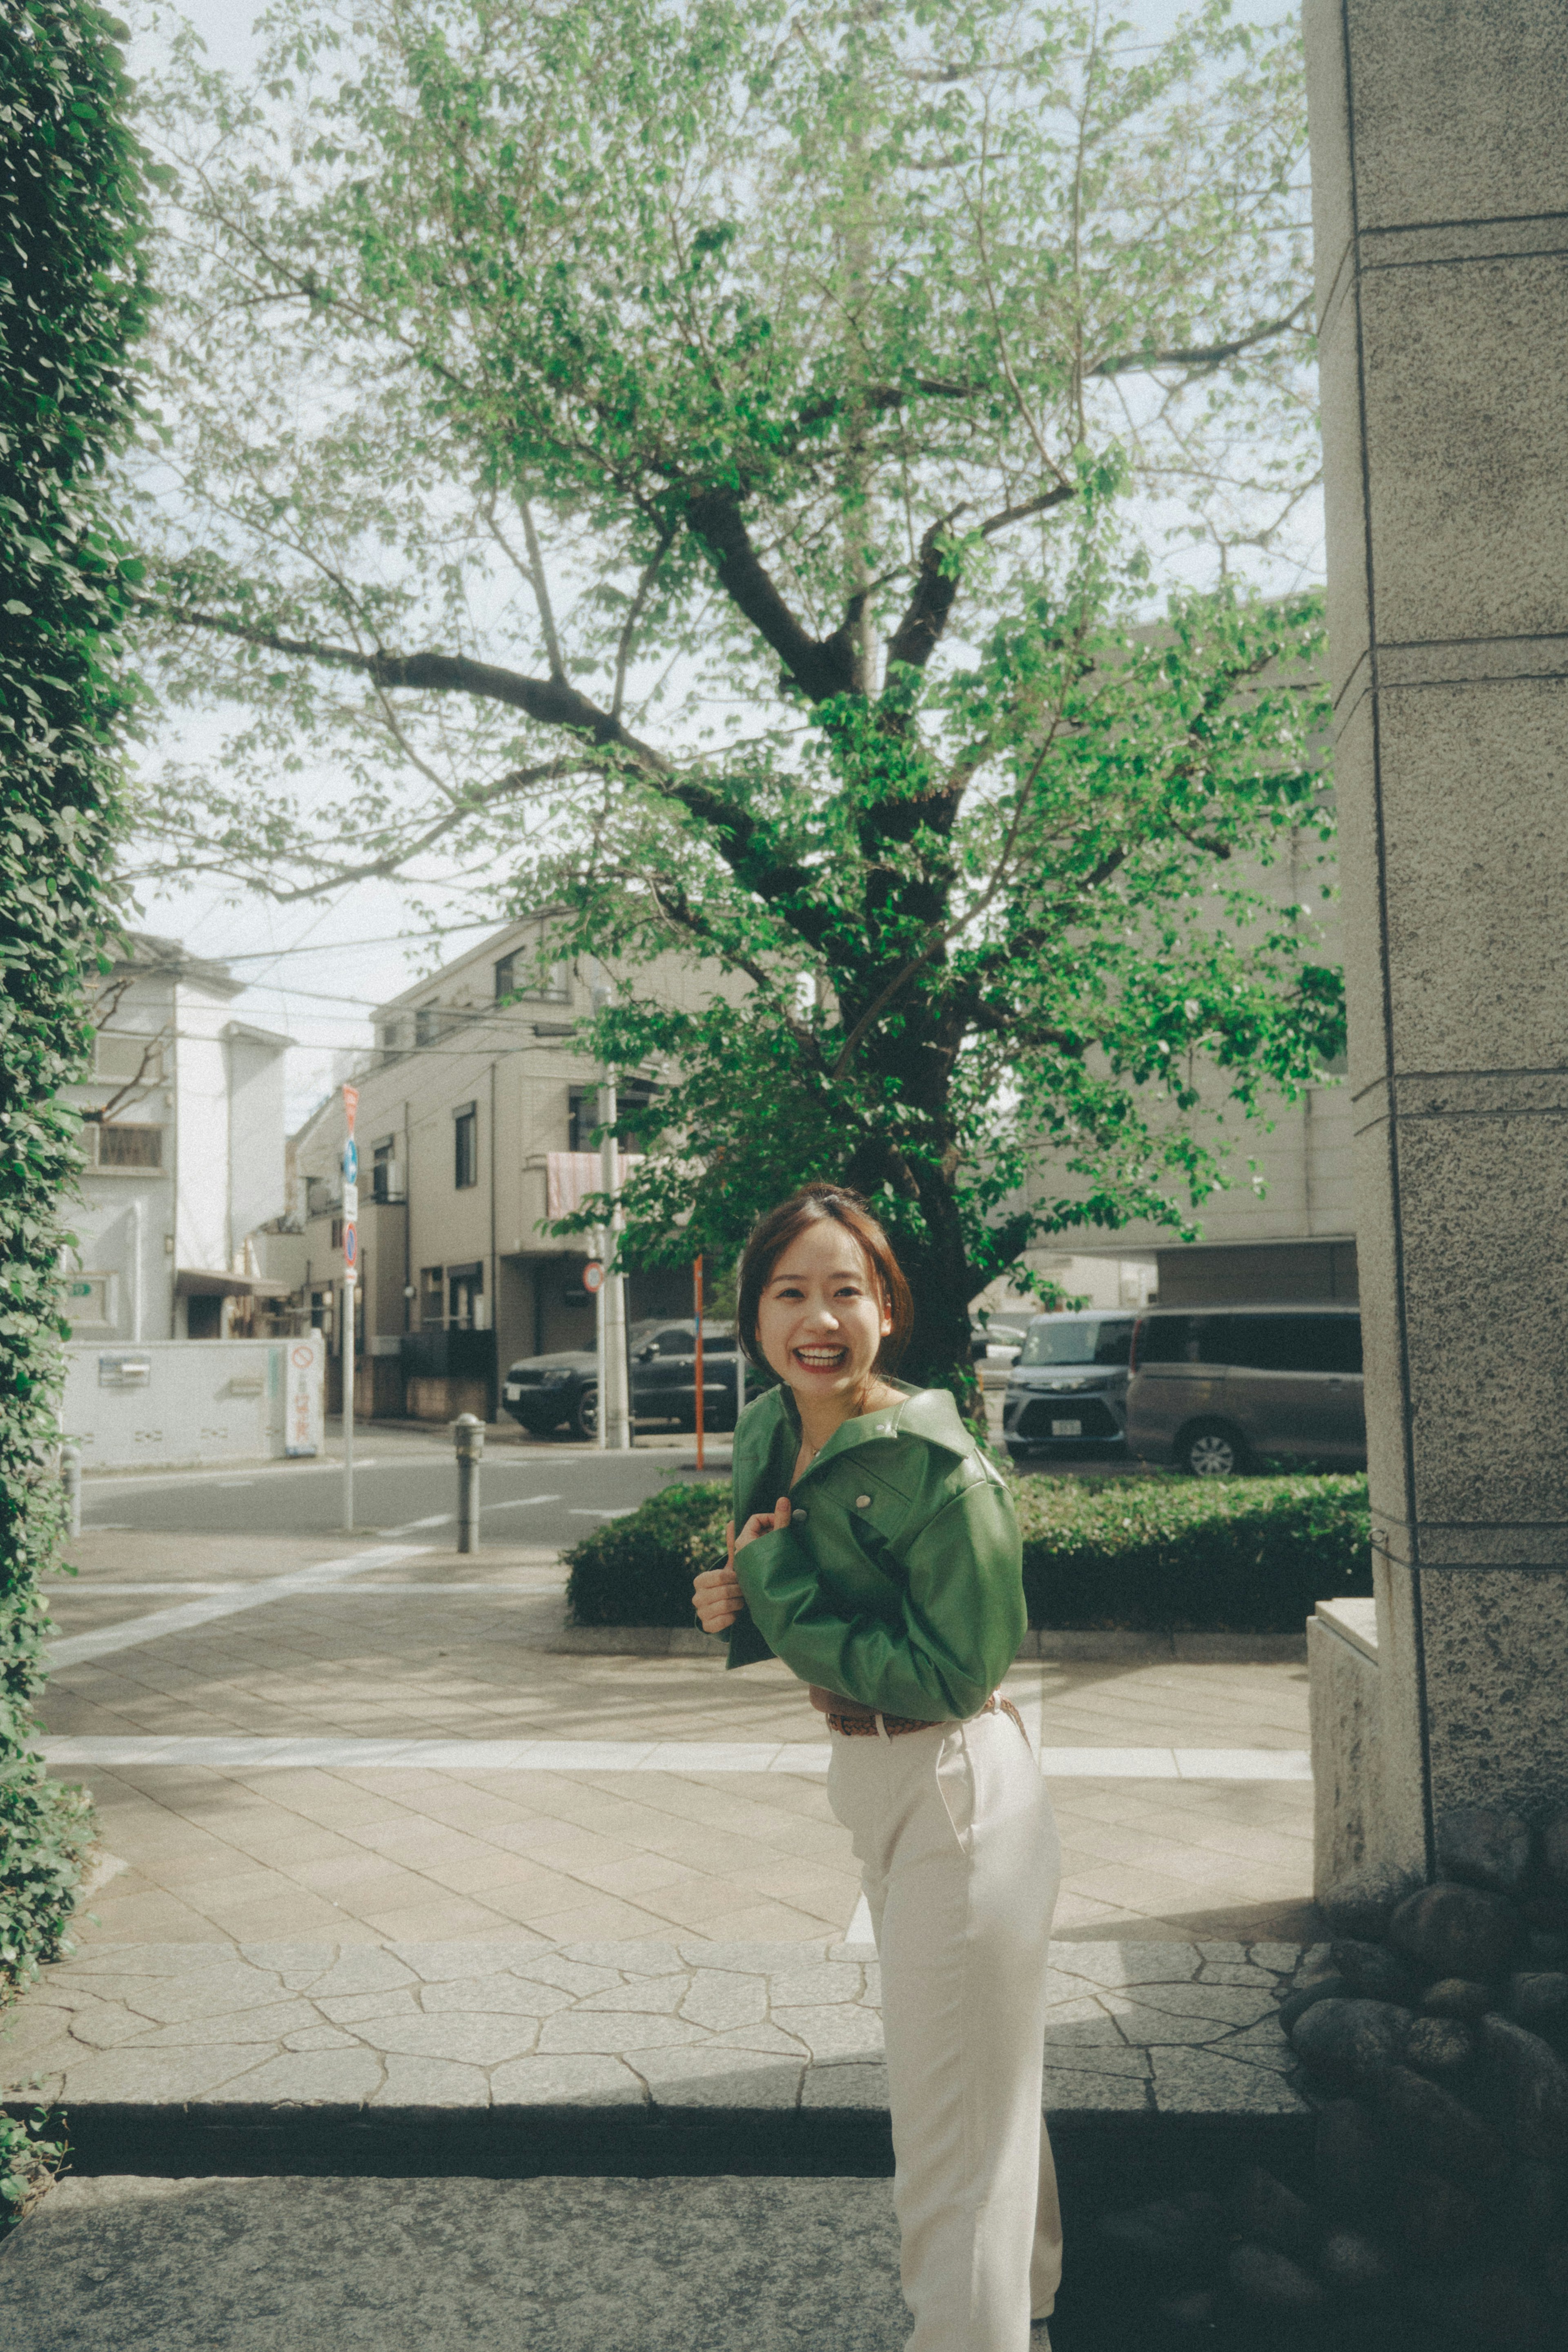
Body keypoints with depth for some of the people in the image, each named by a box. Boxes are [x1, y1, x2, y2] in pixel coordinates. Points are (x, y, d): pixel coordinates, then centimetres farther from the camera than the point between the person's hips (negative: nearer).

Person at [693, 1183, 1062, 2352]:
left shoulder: (940, 1469, -25)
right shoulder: (767, 1436, -1)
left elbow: (955, 1672, -25)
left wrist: (781, 1589, -24)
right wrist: (747, 1609, -8)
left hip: (959, 1793, -9)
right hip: (868, 1777, 9)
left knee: (950, 2136, 3)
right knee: (988, 2088, 30)